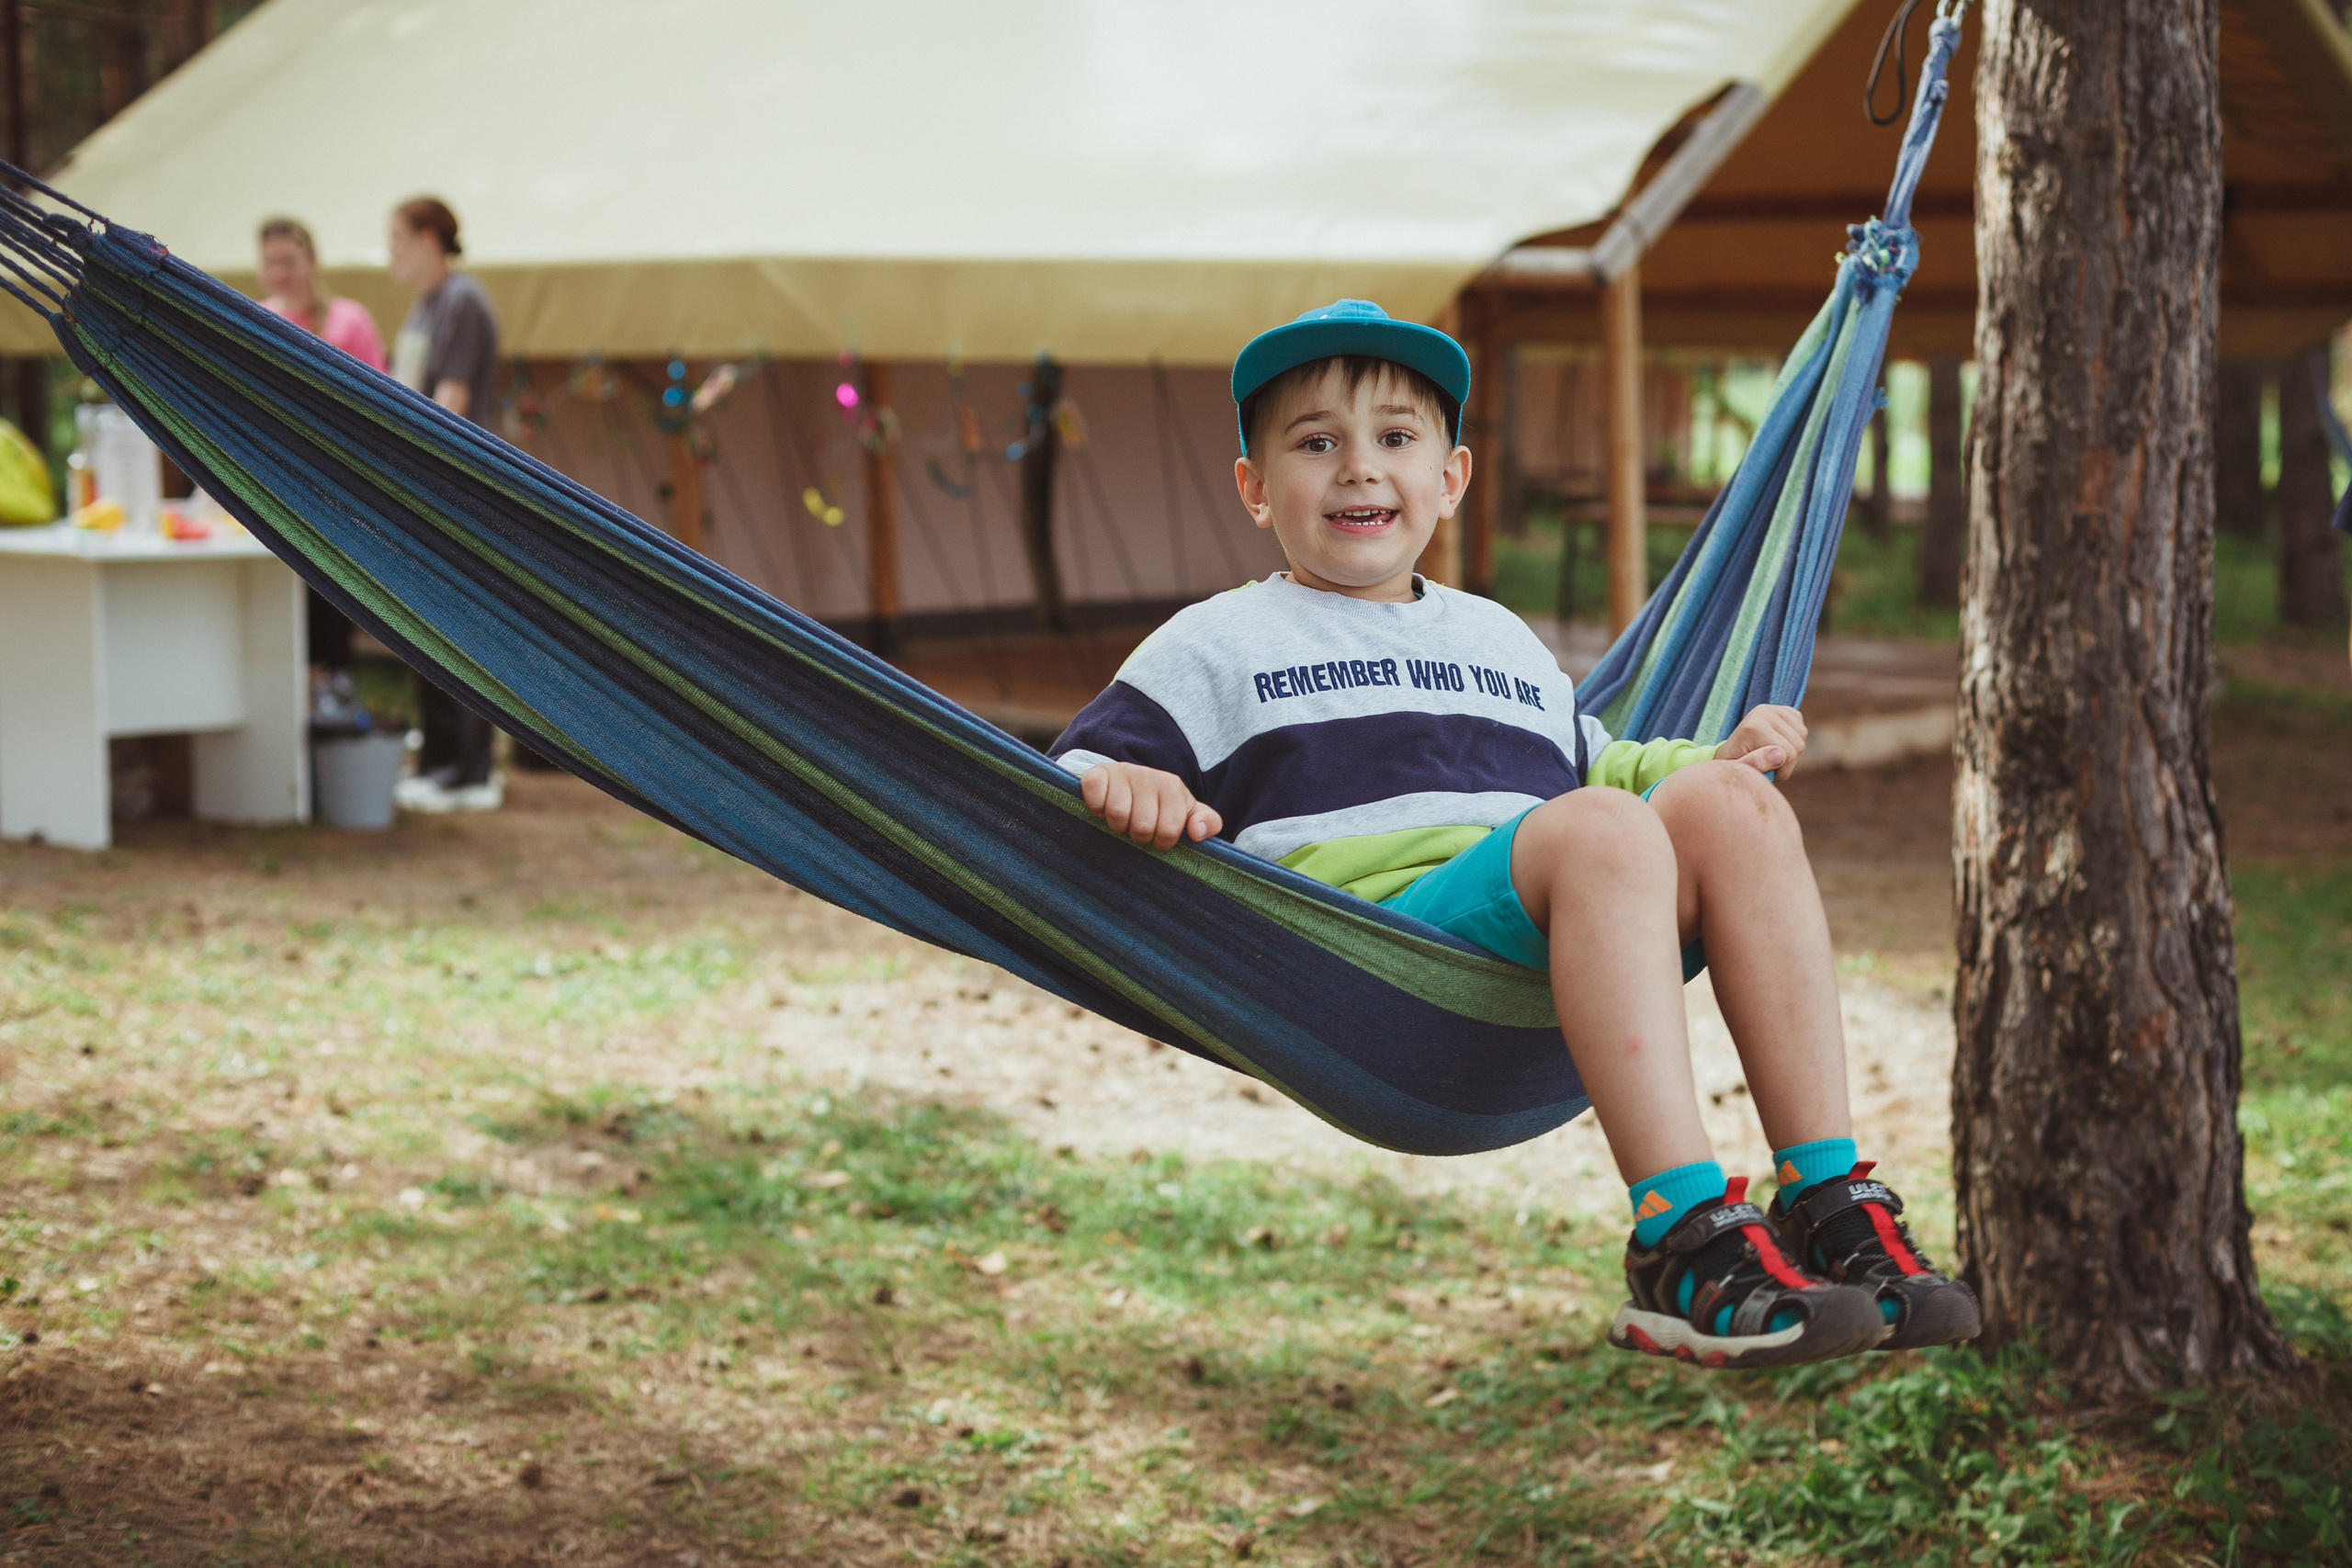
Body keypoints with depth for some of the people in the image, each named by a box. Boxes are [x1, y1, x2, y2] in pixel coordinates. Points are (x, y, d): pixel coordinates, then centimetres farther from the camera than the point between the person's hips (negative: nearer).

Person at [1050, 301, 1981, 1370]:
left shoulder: (1503, 640, 34)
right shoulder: (1216, 646, 17)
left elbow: (1594, 766, 43)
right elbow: (1061, 789, 6)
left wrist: (1711, 763, 23)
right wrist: (1118, 787, -18)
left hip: (1549, 975, 6)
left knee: (1726, 802, -20)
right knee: (1597, 829, -32)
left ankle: (1827, 1197, -26)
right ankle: (1683, 1241, -43)